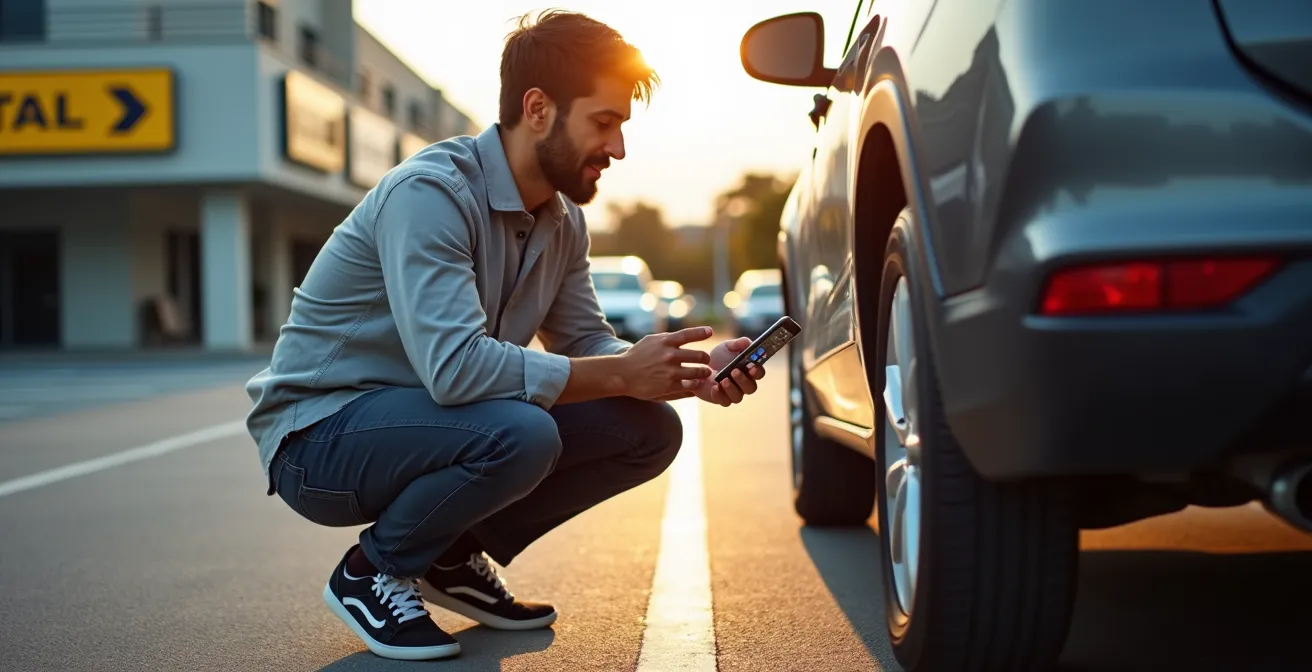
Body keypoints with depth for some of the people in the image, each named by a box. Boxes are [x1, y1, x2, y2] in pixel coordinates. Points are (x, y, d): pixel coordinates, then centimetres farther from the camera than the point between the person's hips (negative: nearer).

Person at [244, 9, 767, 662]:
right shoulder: (430, 193, -25)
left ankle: (455, 558, 8)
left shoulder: (562, 219, 3)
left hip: (425, 422, 8)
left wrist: (691, 373, -12)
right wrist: (621, 374, -29)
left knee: (649, 431, -5)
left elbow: (585, 343, 7)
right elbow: (453, 366, -35)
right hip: (320, 436, -8)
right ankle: (373, 571, -8)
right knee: (520, 433, -36)